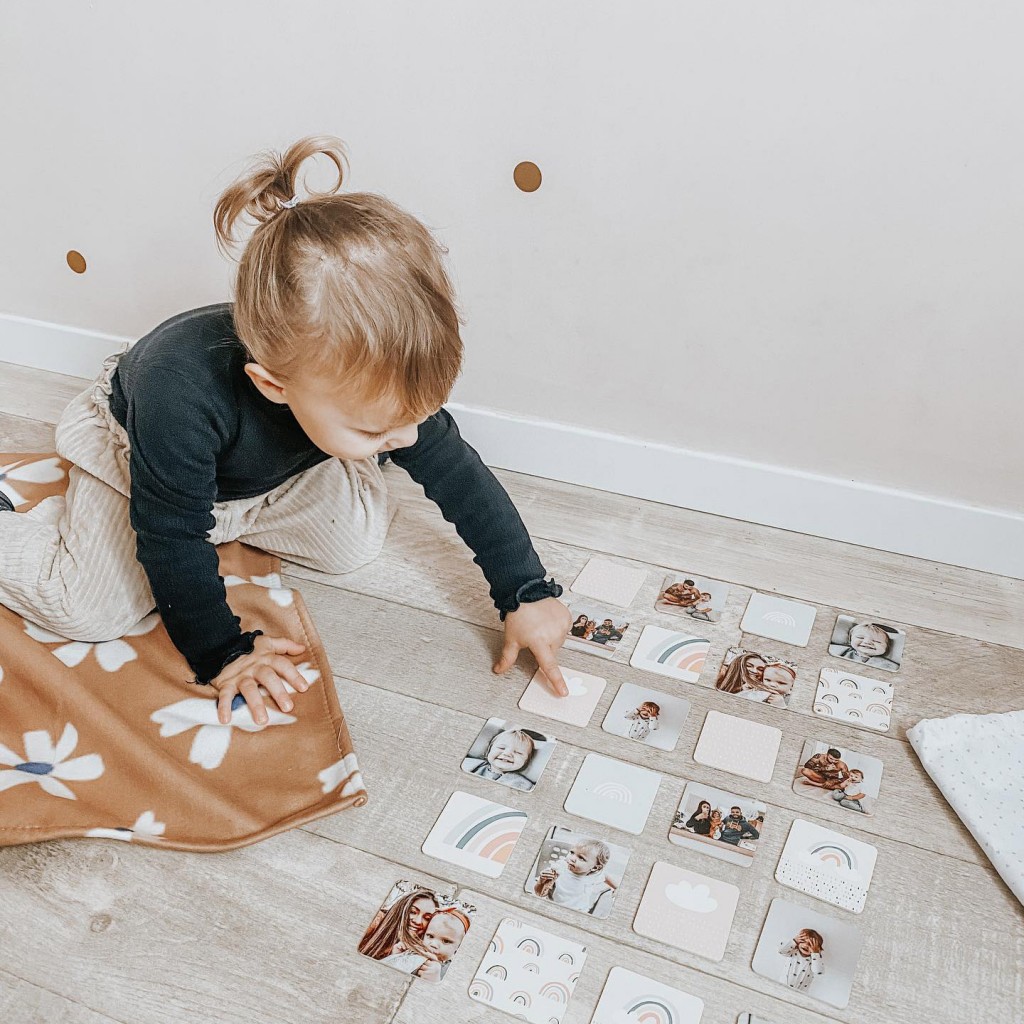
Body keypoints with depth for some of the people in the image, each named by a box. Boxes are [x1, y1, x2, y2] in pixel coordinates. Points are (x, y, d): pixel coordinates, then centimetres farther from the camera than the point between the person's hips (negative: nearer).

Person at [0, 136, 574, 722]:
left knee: (357, 542, -7)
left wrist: (526, 591, -19)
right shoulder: (182, 395, -47)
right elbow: (173, 540, -34)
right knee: (93, 610, -16)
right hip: (131, 446, -4)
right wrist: (220, 651, -25)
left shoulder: (379, 377, -33)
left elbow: (457, 473, -21)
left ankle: (230, 519, 15)